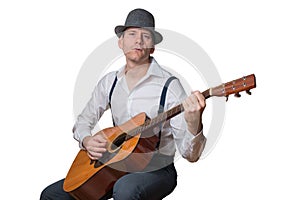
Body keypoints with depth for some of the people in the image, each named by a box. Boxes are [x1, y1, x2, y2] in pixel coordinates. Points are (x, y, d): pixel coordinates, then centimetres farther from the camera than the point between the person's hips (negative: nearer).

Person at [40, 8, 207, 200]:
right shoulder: (110, 81, 5)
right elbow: (83, 121, 16)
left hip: (157, 169, -5)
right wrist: (87, 140, -7)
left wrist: (194, 122, -37)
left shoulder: (169, 85, -12)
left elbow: (191, 155, -16)